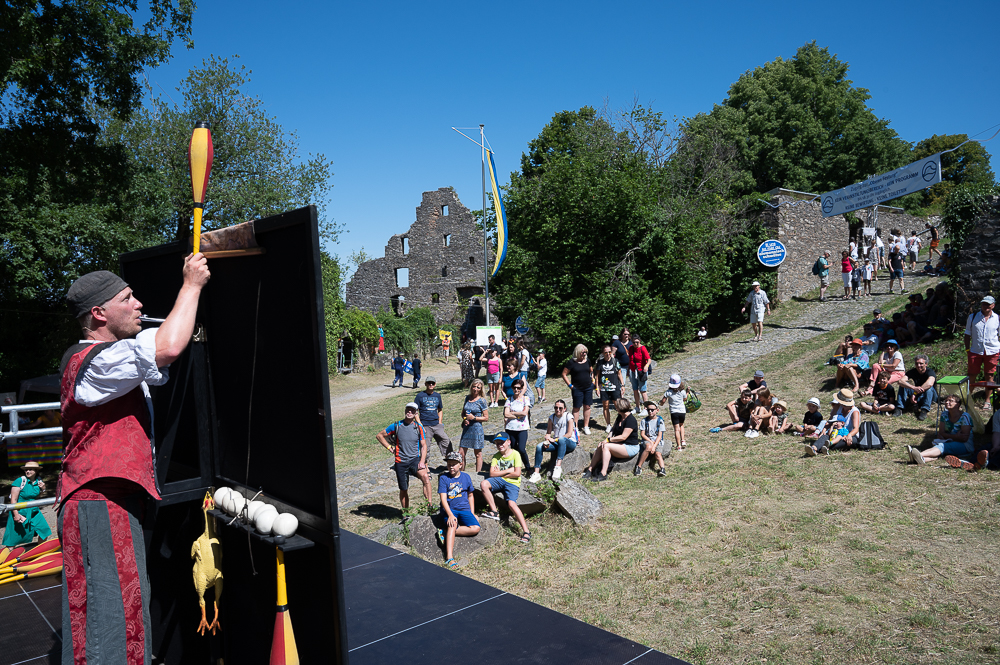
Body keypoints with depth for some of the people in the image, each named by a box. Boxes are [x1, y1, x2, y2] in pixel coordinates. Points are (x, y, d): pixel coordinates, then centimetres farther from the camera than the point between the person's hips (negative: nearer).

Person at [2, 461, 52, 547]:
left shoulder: (38, 481, 3)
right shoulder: (20, 481, -14)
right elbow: (13, 499, -16)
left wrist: (42, 490, -2)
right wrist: (16, 514, -23)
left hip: (33, 511, 6)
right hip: (19, 512, -6)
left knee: (44, 532, 5)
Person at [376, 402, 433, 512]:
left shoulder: (419, 427, 2)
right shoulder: (396, 426, -1)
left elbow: (423, 446, 3)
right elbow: (379, 436, 10)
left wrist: (422, 461, -10)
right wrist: (389, 448, 2)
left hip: (415, 459, 0)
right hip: (401, 462, 0)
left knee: (425, 477, -29)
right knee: (403, 490, 8)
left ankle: (429, 505, -27)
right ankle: (405, 514, 28)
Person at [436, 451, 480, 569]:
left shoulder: (466, 477, 8)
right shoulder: (443, 478, -2)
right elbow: (443, 498, -10)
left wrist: (472, 513, 11)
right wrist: (450, 515, -24)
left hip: (464, 509, 4)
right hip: (449, 509, -3)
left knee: (476, 528, -21)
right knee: (453, 524, -35)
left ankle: (445, 533, -16)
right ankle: (449, 558, -42)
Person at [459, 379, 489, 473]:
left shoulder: (481, 400, -7)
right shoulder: (467, 398, 8)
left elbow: (486, 418, -7)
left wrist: (474, 418, -16)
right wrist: (464, 419, -1)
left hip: (476, 428, -5)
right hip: (466, 428, 5)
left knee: (478, 454, 7)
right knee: (461, 454, 5)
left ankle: (477, 474, 17)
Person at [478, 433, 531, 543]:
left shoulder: (515, 454, -2)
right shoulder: (496, 456, 10)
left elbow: (517, 473, -10)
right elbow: (492, 474, -1)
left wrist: (500, 473, -2)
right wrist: (508, 470, -8)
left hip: (512, 483, -4)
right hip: (499, 481, 4)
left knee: (511, 504, -28)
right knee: (483, 484, -26)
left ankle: (526, 531, -24)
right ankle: (494, 512, -16)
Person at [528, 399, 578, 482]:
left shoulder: (568, 416, -9)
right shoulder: (552, 418, 5)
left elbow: (569, 434, -15)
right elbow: (548, 433, 6)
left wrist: (554, 440, -17)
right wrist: (547, 440, -17)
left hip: (570, 443, -5)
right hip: (557, 444, 5)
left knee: (561, 439, -40)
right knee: (539, 447, -16)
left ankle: (558, 467, -44)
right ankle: (537, 473, -16)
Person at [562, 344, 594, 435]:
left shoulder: (587, 361, 7)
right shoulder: (571, 362, -7)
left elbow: (591, 371, 23)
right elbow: (564, 374, -4)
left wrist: (592, 379, 9)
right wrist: (570, 385, -8)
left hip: (588, 388, 4)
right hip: (577, 389, -4)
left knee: (587, 407, 6)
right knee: (576, 408, 2)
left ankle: (586, 426, 15)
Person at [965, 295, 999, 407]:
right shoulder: (972, 317, 5)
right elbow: (968, 334, 9)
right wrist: (967, 349, 3)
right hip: (975, 351, 1)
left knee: (989, 376, 6)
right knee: (972, 375, 4)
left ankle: (987, 400, 16)